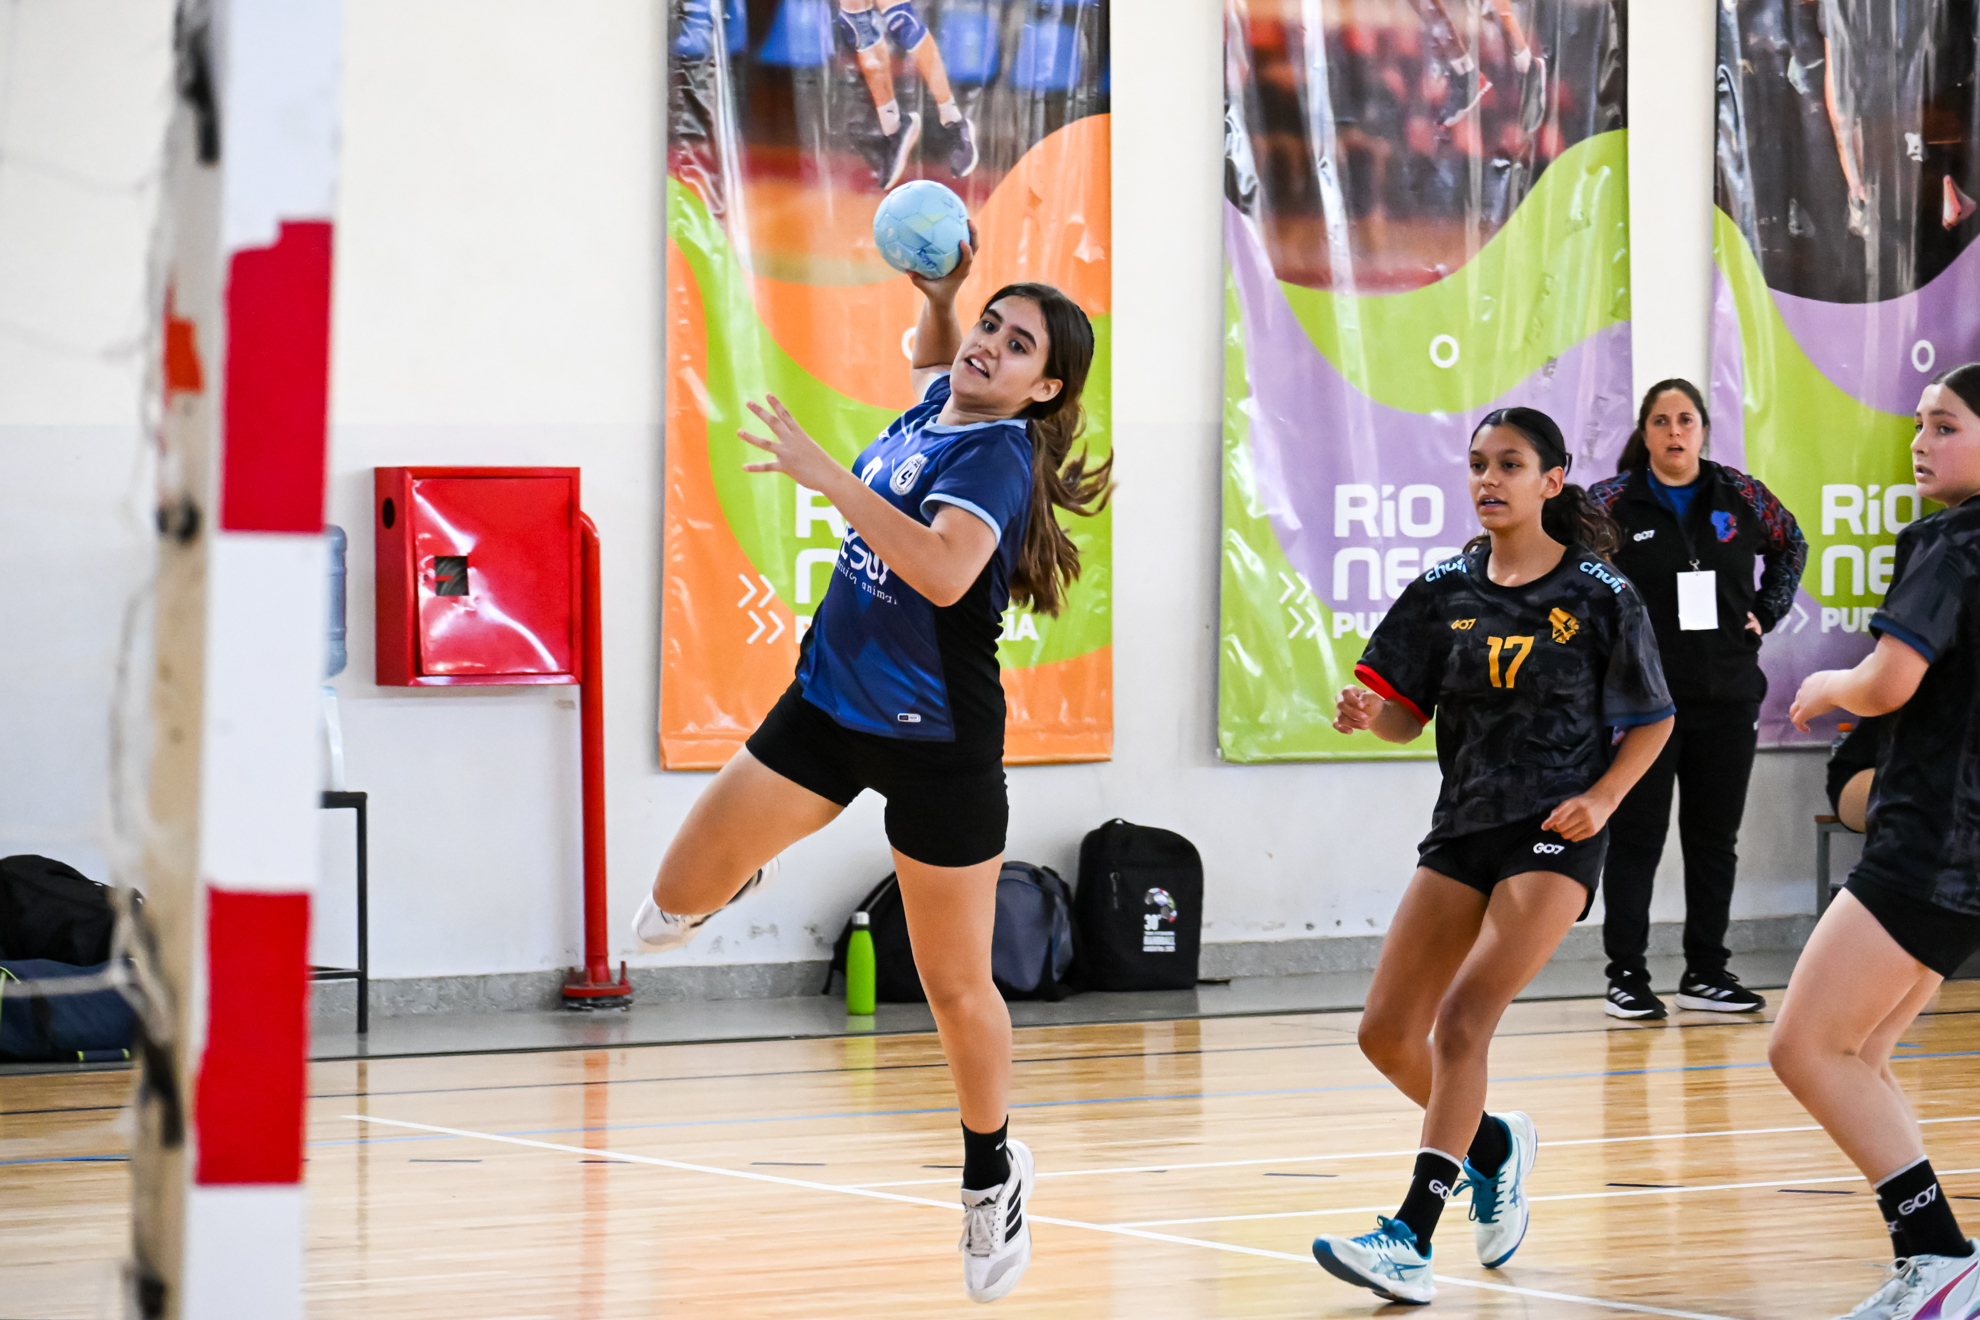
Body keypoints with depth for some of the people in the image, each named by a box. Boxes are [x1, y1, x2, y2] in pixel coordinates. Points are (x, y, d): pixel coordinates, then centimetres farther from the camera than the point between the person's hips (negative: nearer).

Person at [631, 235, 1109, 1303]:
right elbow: (935, 357, 31)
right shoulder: (936, 404, 3)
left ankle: (992, 1172, 25)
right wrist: (937, 291, 9)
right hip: (827, 701, 7)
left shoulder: (998, 458, -20)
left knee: (957, 987, 3)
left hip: (939, 743, -7)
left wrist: (826, 475, -39)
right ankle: (732, 872, 40)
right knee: (680, 895, 4)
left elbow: (944, 571, -39)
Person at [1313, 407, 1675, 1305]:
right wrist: (1368, 712, -16)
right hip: (1463, 827, 5)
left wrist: (1601, 798, -12)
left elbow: (1652, 721, 4)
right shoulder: (1445, 591, 6)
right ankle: (1495, 1146, 31)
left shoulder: (1599, 596, -4)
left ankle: (1411, 1239, -22)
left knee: (1462, 1018, -20)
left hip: (1554, 833, -5)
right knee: (1387, 1034, 1)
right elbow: (1407, 715, 7)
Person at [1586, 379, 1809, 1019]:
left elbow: (1791, 546, 21)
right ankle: (1627, 975, 6)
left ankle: (1706, 973, 16)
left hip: (1727, 698, 3)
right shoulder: (1612, 503, -4)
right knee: (1636, 837, -1)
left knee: (1715, 836, 8)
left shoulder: (1741, 496, 5)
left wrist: (1767, 611, 10)